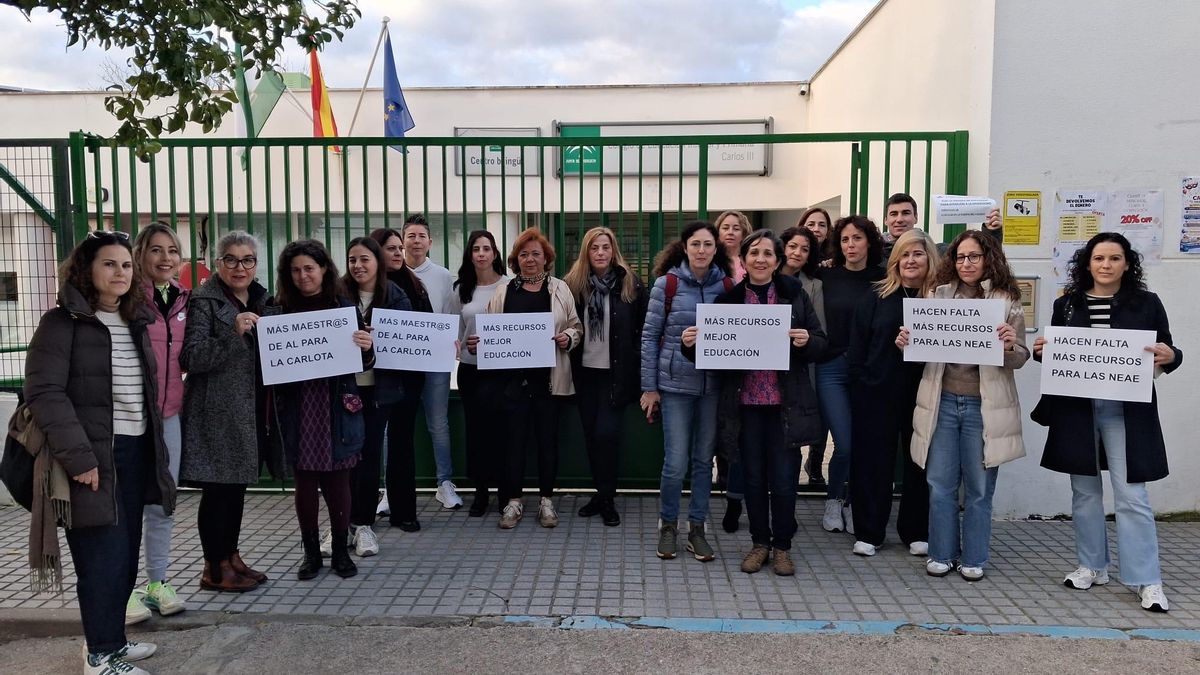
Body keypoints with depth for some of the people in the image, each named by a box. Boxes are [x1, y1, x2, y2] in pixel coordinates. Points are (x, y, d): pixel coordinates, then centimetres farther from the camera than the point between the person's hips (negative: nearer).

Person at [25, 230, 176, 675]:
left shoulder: (136, 323, 14)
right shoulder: (62, 323, -7)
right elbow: (44, 392, -15)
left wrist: (157, 450, 13)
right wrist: (77, 456, -21)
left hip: (136, 452, 7)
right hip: (93, 456, -6)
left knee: (126, 553, 11)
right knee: (104, 556, -3)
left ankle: (111, 638, 26)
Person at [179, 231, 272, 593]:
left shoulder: (260, 299, 12)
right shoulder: (204, 301, -10)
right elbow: (191, 358, -20)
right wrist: (233, 332, -30)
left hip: (250, 410, 7)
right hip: (216, 411, -7)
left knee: (237, 484, 15)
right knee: (218, 488, -1)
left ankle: (231, 557, 26)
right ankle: (215, 568, 10)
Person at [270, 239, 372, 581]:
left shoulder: (344, 306, 1)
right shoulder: (281, 311, 3)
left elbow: (363, 364, 1)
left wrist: (366, 348, -20)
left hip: (336, 408, -1)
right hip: (297, 408, 1)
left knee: (337, 480, 6)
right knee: (305, 480, 7)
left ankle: (341, 550, 21)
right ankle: (311, 552, 22)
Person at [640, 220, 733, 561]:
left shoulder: (727, 285, 3)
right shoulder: (667, 284, -3)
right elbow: (650, 337, -2)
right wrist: (649, 387, -3)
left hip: (714, 385, 3)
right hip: (676, 384, -2)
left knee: (704, 459, 10)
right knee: (676, 463, -2)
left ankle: (696, 528, 23)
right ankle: (668, 525, 21)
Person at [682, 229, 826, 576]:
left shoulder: (794, 294, 1)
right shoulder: (728, 299, 3)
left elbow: (820, 342, 3)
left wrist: (805, 341, -18)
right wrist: (691, 345, -14)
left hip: (785, 403, -1)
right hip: (745, 403, 1)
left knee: (784, 479, 3)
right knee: (753, 477, 10)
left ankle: (782, 546, 21)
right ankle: (759, 543, 27)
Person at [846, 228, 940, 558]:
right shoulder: (878, 296, 3)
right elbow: (857, 344, 2)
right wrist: (857, 381, -4)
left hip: (921, 392, 0)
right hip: (877, 392, 0)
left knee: (919, 462, 9)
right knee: (873, 461, 5)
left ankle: (916, 532, 24)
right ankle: (868, 532, 16)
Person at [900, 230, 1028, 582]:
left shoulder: (1007, 301, 0)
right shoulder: (938, 295, 7)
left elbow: (1020, 358, -1)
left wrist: (1011, 346, -23)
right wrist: (906, 341, -10)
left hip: (983, 406, -2)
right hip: (942, 401, 2)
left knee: (979, 487, 8)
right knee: (940, 484, 7)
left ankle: (973, 558, 22)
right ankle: (941, 553, 22)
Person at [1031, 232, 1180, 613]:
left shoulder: (1147, 304, 2)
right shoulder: (1067, 304, 6)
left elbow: (1167, 354, 5)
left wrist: (1170, 356, -18)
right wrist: (1040, 352, -9)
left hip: (1127, 412, -2)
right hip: (1076, 409, 2)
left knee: (1131, 495, -4)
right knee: (1085, 492, 11)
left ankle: (1147, 581, 5)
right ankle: (1092, 567, 23)